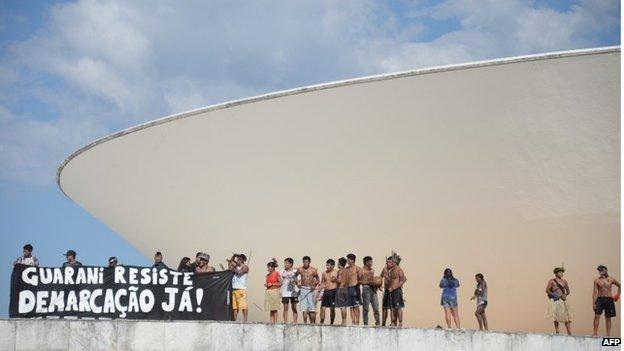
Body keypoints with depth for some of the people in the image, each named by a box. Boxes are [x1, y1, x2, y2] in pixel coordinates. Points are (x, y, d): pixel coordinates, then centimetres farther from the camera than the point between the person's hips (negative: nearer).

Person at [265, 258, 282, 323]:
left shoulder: (277, 274, -4)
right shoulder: (268, 275, 15)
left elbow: (280, 283, -6)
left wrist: (272, 284, -13)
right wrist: (266, 284, -2)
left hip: (275, 291, -6)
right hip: (268, 291, 6)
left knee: (275, 308, -6)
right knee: (270, 309, 5)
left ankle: (275, 322, -5)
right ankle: (271, 322, 7)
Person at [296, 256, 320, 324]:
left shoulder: (313, 270, -2)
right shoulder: (300, 269, 4)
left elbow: (317, 279, 9)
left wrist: (314, 285, -6)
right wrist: (297, 282, 4)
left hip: (311, 289, -2)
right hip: (303, 289, 2)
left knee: (312, 307, -4)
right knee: (304, 307, -2)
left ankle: (312, 322, 4)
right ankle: (305, 322, 0)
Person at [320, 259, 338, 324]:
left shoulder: (335, 273, -3)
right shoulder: (324, 273, 12)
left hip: (333, 291, -5)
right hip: (326, 291, 5)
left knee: (332, 308, 1)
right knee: (322, 308, -2)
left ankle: (331, 323, 8)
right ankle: (321, 322, 3)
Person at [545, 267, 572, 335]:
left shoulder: (564, 281, 12)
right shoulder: (552, 281, 3)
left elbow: (568, 291, 18)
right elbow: (547, 290, 2)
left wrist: (565, 295, -1)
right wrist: (553, 294, -11)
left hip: (563, 300, 3)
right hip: (555, 300, -3)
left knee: (566, 316, -4)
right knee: (556, 316, -3)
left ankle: (569, 332, -7)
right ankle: (557, 332, -1)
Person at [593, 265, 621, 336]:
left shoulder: (611, 279, 3)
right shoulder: (597, 280, 1)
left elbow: (620, 286, 18)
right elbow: (595, 292, -3)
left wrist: (617, 295, 8)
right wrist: (594, 303, -9)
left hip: (609, 300, 1)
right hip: (600, 299, -1)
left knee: (608, 318, 5)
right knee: (597, 316, -11)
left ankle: (608, 334, 10)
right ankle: (595, 333, -11)